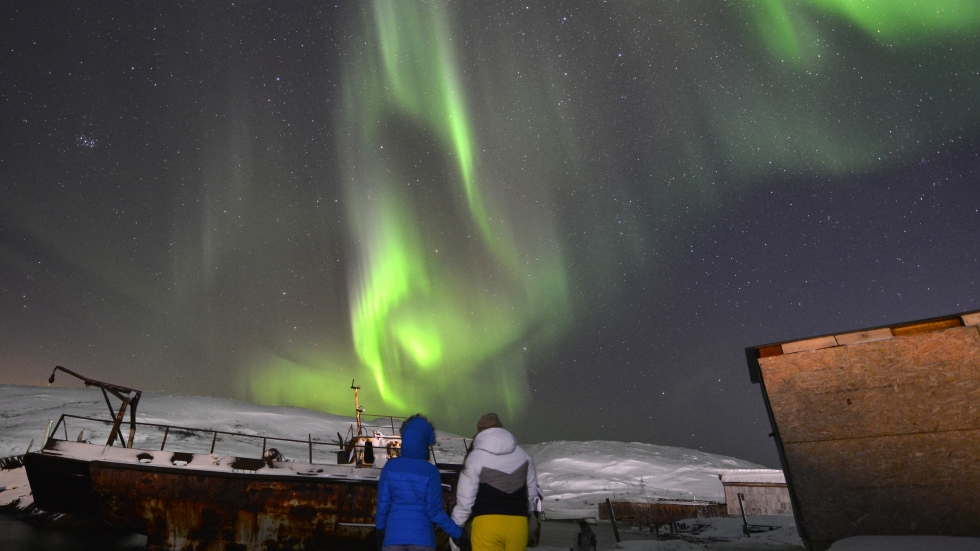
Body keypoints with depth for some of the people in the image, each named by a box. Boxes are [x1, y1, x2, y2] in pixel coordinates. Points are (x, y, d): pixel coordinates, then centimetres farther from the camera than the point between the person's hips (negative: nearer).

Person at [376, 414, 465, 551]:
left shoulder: (390, 466, -1)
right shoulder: (429, 471, -8)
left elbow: (382, 504, 3)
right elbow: (435, 511, -6)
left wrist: (380, 530, 20)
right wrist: (457, 533, 5)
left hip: (393, 536, 2)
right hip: (421, 537, -2)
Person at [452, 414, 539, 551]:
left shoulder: (475, 457, -2)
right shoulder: (523, 456, 12)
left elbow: (465, 500, -3)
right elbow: (532, 494, 17)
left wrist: (455, 526, 9)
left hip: (487, 523, -4)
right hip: (518, 524, 4)